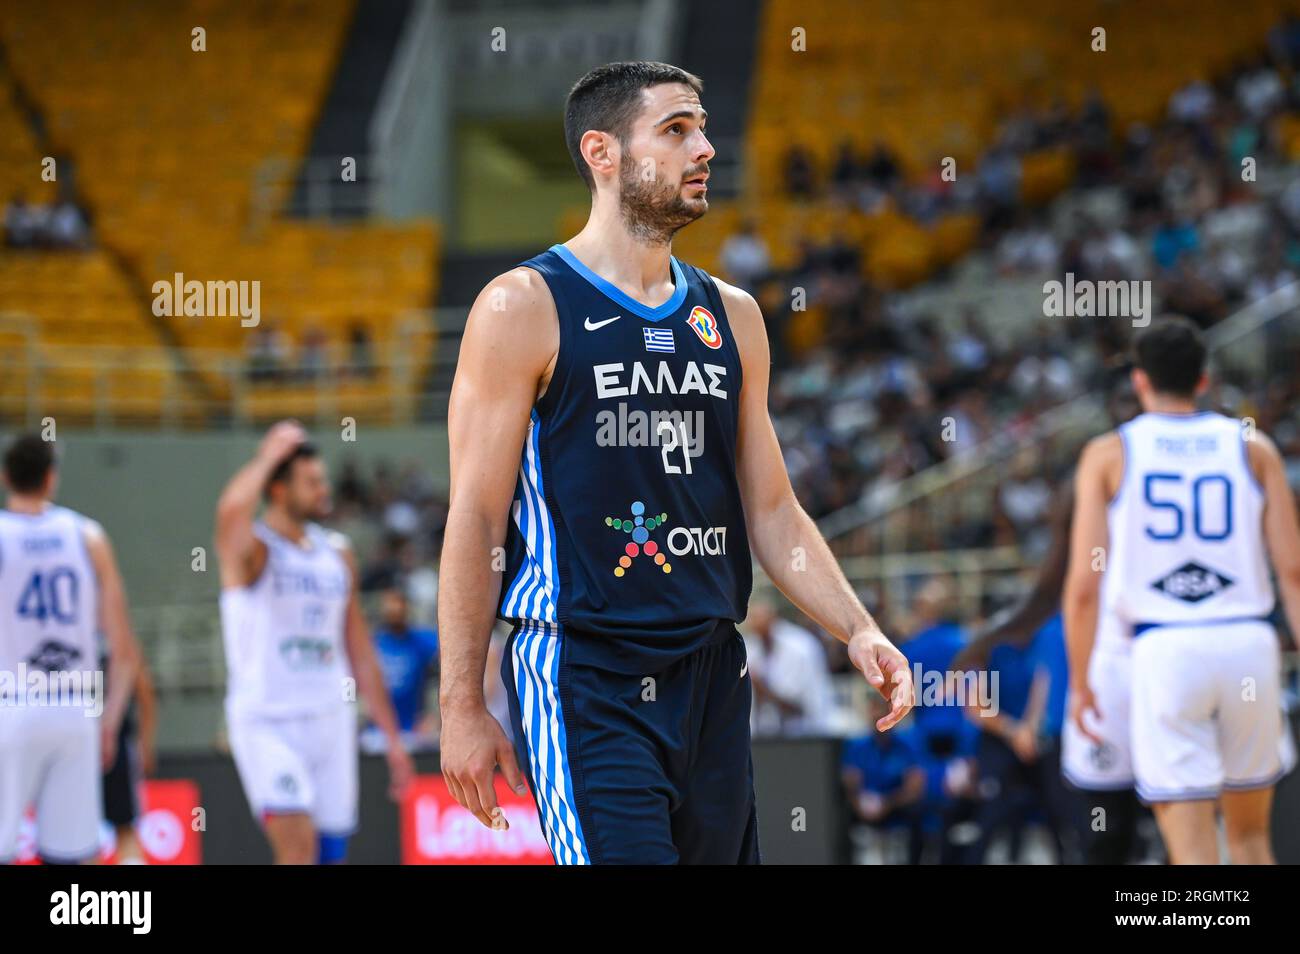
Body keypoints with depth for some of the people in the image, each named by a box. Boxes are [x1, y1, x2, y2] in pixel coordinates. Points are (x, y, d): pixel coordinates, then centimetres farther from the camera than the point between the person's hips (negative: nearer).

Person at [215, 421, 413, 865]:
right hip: (266, 723, -6)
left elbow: (361, 654, 17)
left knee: (330, 855, 6)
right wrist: (268, 456, -16)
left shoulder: (337, 553, 12)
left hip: (330, 723, 6)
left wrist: (392, 737, 14)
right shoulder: (251, 549, -5)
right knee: (298, 845, -22)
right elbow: (232, 511, -32)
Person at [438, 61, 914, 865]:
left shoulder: (732, 317, 14)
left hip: (712, 674, 6)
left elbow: (772, 512, 18)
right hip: (582, 673, -6)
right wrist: (463, 706, -10)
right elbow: (476, 518, -6)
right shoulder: (524, 308, -4)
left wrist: (857, 630, 3)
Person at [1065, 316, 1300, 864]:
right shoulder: (1253, 448, 10)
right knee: (1250, 837, 19)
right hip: (1247, 642, 2)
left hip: (1164, 651, -2)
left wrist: (1079, 682, 9)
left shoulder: (1108, 455, 5)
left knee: (1194, 852, -2)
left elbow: (1084, 584, 0)